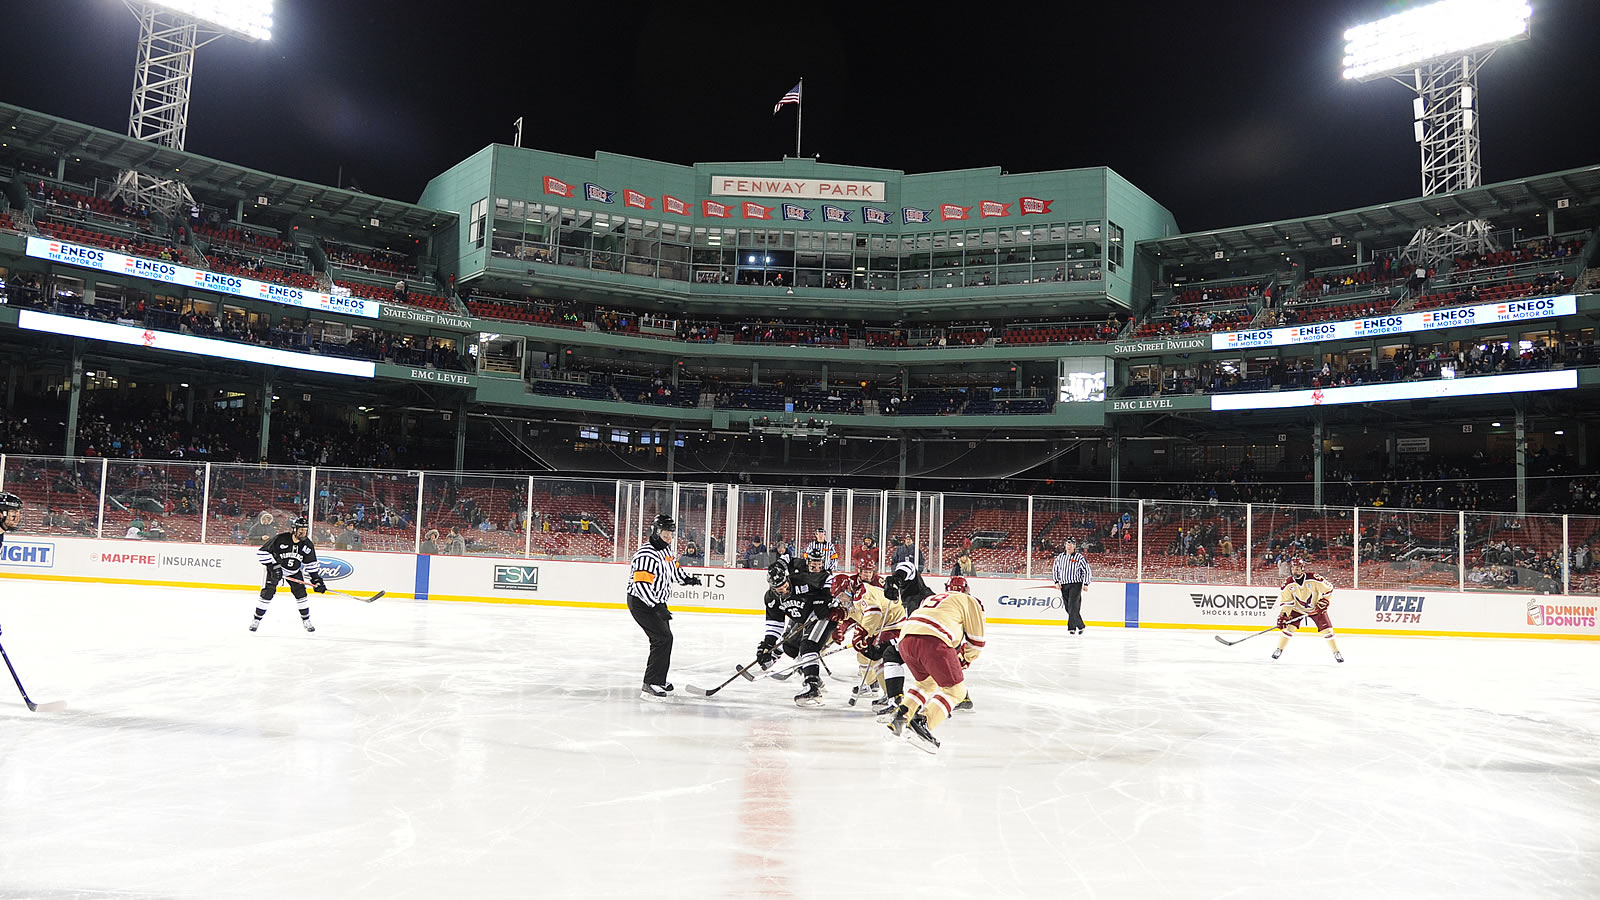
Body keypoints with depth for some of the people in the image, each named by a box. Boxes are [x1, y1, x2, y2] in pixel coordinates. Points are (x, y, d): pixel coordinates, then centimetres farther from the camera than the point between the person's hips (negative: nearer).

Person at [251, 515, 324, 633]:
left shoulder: (307, 545, -12)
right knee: (267, 593, -10)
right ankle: (256, 620, 6)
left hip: (294, 571, 3)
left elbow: (311, 564, 0)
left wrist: (316, 579, -4)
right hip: (275, 568, -3)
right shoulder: (280, 539, -27)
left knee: (300, 593, -7)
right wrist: (273, 566, -27)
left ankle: (306, 620, 8)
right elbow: (262, 553, -21)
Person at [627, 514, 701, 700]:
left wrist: (687, 578, 6)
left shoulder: (666, 549, 5)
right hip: (641, 603, -10)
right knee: (663, 638, -17)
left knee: (664, 638, 18)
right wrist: (657, 607, -36)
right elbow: (641, 585, -32)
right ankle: (650, 685, -16)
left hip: (656, 601, 10)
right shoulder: (647, 555, -26)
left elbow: (673, 569, 23)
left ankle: (658, 680, 34)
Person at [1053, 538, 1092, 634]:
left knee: (1073, 606, -14)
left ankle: (1071, 627, -7)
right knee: (1068, 607, 4)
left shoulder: (1079, 557, -4)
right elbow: (1055, 570, 19)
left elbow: (1087, 571, -2)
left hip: (1075, 584, -5)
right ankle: (1080, 626, 15)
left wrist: (1086, 584, -8)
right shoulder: (1060, 557, 9)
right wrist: (1056, 581, 8)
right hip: (1064, 585, 5)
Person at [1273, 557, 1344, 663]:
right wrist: (1282, 616, -17)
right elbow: (1285, 601, -10)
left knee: (1326, 629, -7)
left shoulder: (1313, 579, -25)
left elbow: (1328, 589, -11)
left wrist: (1324, 602, -17)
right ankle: (1279, 649, 1)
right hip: (1298, 609, 1)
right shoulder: (1288, 584, -17)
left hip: (1316, 608, -1)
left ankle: (1337, 652, 9)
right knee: (1289, 627, -13)